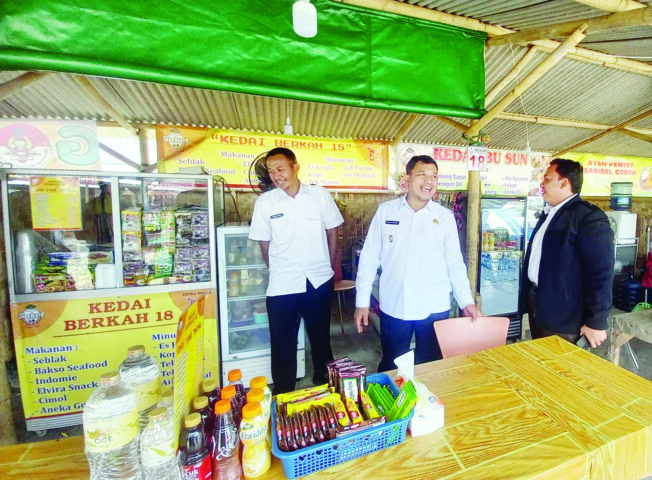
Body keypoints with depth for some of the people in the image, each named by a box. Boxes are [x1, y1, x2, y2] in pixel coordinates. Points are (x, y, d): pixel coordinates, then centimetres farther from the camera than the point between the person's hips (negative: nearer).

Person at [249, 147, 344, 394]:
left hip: (319, 281, 1)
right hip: (282, 286, 0)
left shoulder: (320, 195, -2)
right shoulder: (265, 202, -3)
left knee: (320, 336, 21)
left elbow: (332, 232, 6)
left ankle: (325, 381, 47)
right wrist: (278, 271, 4)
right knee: (282, 343, 11)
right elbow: (264, 244, 3)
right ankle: (283, 394, 35)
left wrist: (330, 268, 4)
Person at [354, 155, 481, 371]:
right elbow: (369, 257, 0)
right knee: (390, 368, 17)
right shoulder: (385, 210, -1)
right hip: (392, 307, 0)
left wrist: (467, 302, -4)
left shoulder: (445, 217, 1)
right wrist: (362, 302, -2)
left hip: (434, 309, 1)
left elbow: (455, 263, 6)